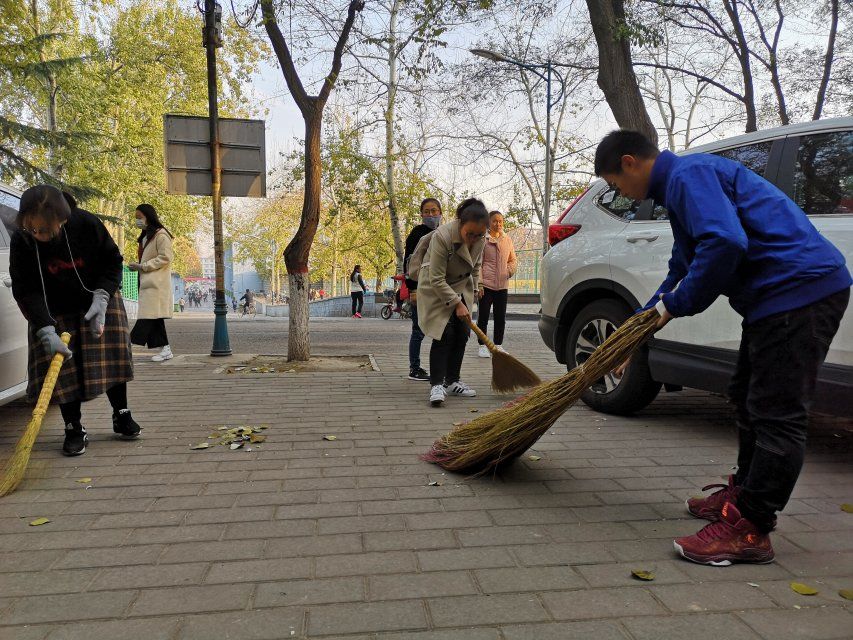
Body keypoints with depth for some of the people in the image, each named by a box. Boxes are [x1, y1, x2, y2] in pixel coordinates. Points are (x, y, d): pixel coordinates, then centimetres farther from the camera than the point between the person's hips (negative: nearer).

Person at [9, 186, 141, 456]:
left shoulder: (86, 224, -25)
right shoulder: (21, 241, -23)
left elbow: (113, 262, -10)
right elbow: (25, 291, -21)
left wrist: (101, 298, -22)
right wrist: (46, 331, -32)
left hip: (97, 300, 0)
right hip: (53, 312, 0)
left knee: (112, 358, 0)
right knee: (62, 365, -5)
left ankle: (121, 416, 17)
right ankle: (74, 429, 7)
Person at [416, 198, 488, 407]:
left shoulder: (480, 238, -11)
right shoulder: (442, 236, -31)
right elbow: (436, 279, -27)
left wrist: (473, 290, 7)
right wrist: (456, 303, -27)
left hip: (461, 288, 6)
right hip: (436, 290, -6)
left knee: (462, 334, 2)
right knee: (444, 334, -16)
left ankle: (452, 381, 12)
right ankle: (436, 385, -13)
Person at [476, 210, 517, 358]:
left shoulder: (507, 240, 10)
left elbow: (513, 259, 20)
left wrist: (511, 269, -2)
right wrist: (479, 284, -12)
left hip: (502, 284, 4)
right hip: (486, 284, -4)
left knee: (501, 317, 9)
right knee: (483, 316, 1)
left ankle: (498, 345, 21)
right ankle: (482, 345, 11)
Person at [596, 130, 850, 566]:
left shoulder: (689, 174, -12)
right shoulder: (681, 185, 21)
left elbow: (725, 242, -29)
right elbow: (682, 270, 27)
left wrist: (676, 305, -15)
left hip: (799, 289, -11)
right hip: (778, 291, 11)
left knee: (777, 415, -8)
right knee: (749, 399, 18)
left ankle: (749, 529, -2)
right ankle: (744, 491, 32)